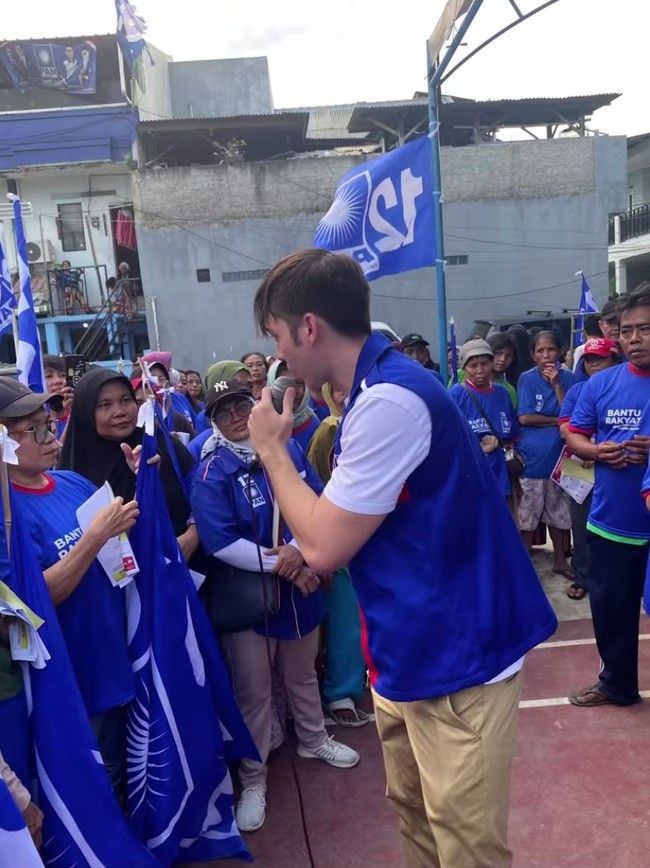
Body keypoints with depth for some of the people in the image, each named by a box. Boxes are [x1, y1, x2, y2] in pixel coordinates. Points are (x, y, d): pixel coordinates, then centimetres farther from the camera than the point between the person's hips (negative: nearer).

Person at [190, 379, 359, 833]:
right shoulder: (212, 473, -14)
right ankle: (253, 778, 29)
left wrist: (299, 549, -23)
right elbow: (219, 542, -23)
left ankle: (313, 739, 49)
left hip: (300, 585, 4)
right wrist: (282, 565, -21)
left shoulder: (289, 452, -2)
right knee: (253, 689, 9)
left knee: (303, 673, 24)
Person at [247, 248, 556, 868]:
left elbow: (323, 546, -21)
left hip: (455, 657, -9)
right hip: (410, 650, 9)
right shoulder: (378, 388, 7)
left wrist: (271, 449, -10)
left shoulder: (388, 400, -25)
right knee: (413, 814, 25)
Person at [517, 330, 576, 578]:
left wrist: (556, 384, -16)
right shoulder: (527, 379, -7)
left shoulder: (567, 377, 0)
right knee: (528, 513, 6)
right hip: (531, 456, -3)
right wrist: (558, 420, -11)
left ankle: (560, 560, 30)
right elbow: (524, 417, -14)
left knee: (558, 511, 15)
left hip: (558, 454, 3)